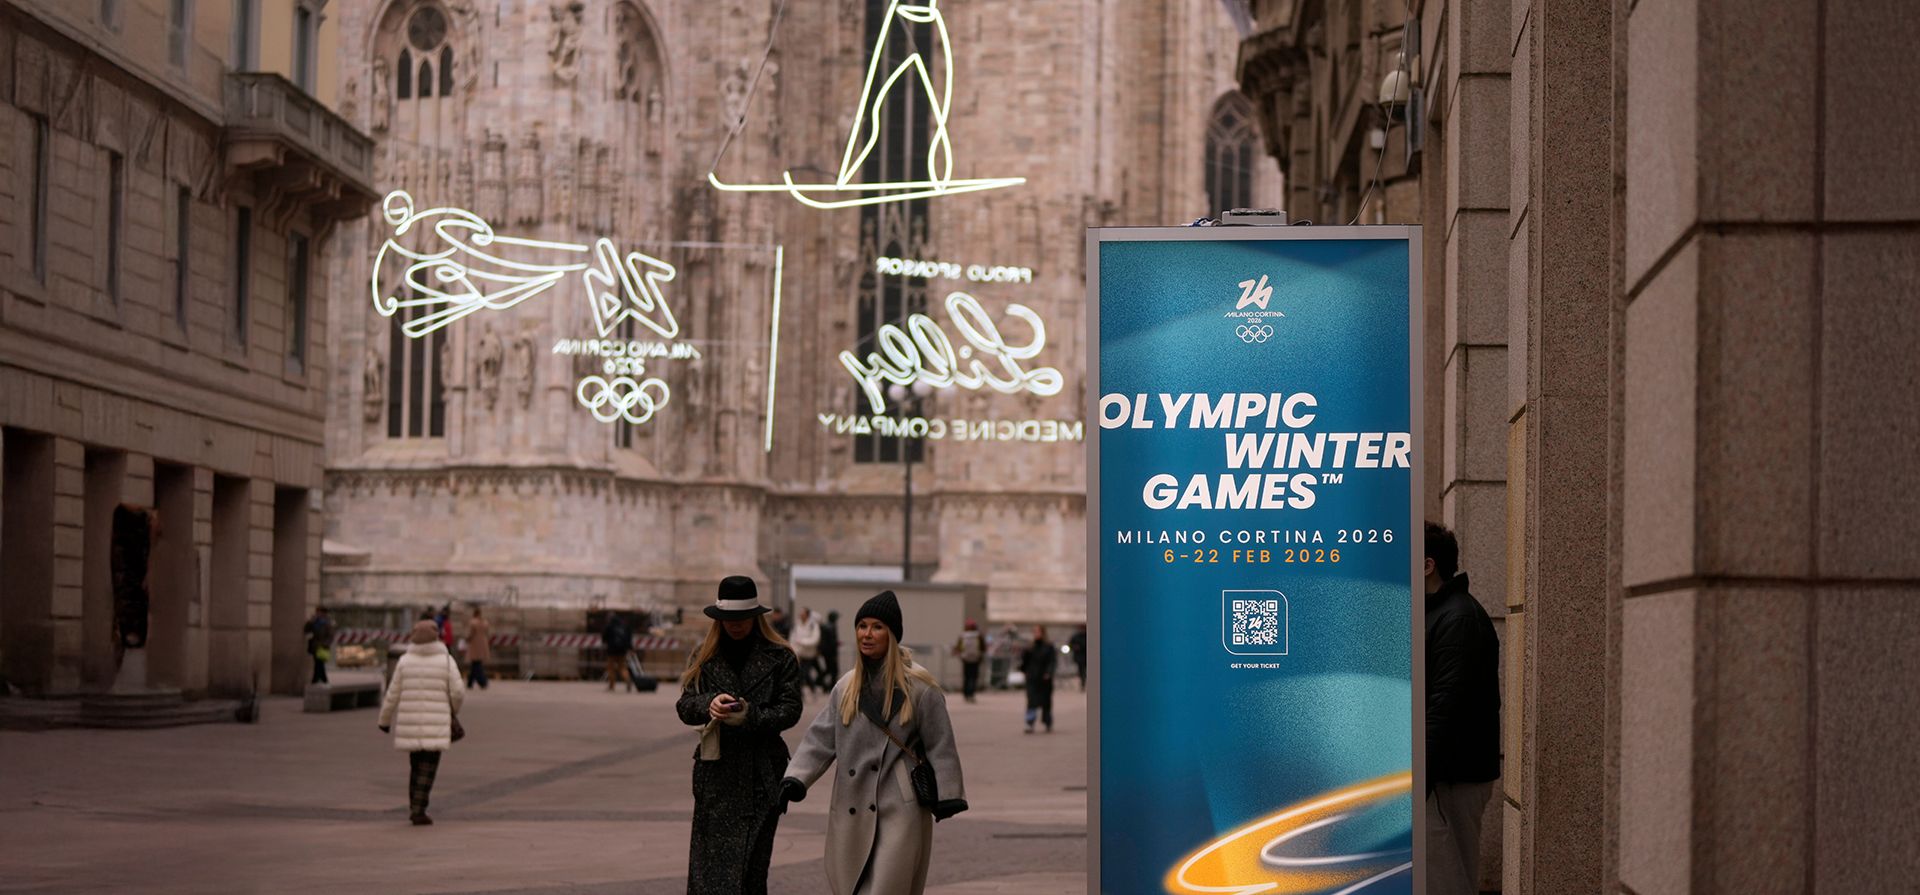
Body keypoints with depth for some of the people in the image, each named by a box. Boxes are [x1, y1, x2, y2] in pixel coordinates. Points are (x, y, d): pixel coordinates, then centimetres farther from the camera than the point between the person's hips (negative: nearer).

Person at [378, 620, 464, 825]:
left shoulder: (405, 661, 2)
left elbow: (393, 694, 3)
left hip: (410, 724, 3)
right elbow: (457, 692, -5)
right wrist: (454, 711, 16)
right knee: (428, 769, 1)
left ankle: (414, 807, 19)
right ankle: (418, 811, -7)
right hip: (436, 725, -3)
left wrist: (384, 720, 14)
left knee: (417, 765, 19)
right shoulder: (446, 660, -3)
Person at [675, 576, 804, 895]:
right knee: (710, 859, -4)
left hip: (762, 771, -2)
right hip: (716, 771, 2)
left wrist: (751, 717, -20)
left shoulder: (780, 658, 1)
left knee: (753, 863, 1)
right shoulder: (705, 656, 9)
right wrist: (709, 704, -18)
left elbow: (791, 710, -4)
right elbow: (684, 706, 4)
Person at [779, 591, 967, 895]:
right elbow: (820, 738, 9)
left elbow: (940, 744, -2)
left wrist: (946, 798, -6)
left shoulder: (918, 687, -4)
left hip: (900, 809, -6)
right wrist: (795, 779, -4)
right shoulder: (847, 687, 11)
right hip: (852, 809, 6)